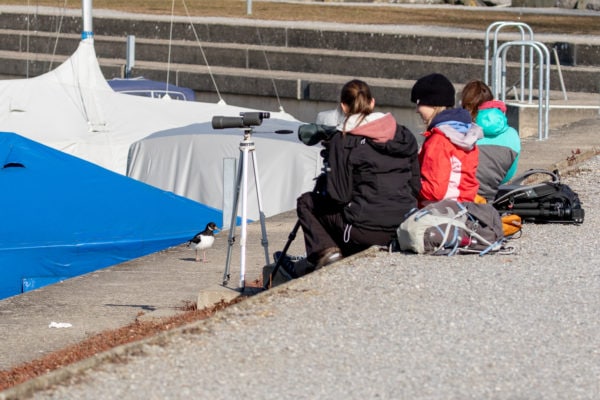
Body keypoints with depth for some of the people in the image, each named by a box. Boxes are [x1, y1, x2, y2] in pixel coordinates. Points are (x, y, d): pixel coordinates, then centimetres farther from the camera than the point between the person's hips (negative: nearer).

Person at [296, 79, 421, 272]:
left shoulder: (342, 141, -8)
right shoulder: (404, 136, 7)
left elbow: (339, 195, -10)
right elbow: (415, 186, 9)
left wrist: (323, 181, 11)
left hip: (365, 231, -6)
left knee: (306, 202, 18)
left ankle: (325, 251, -1)